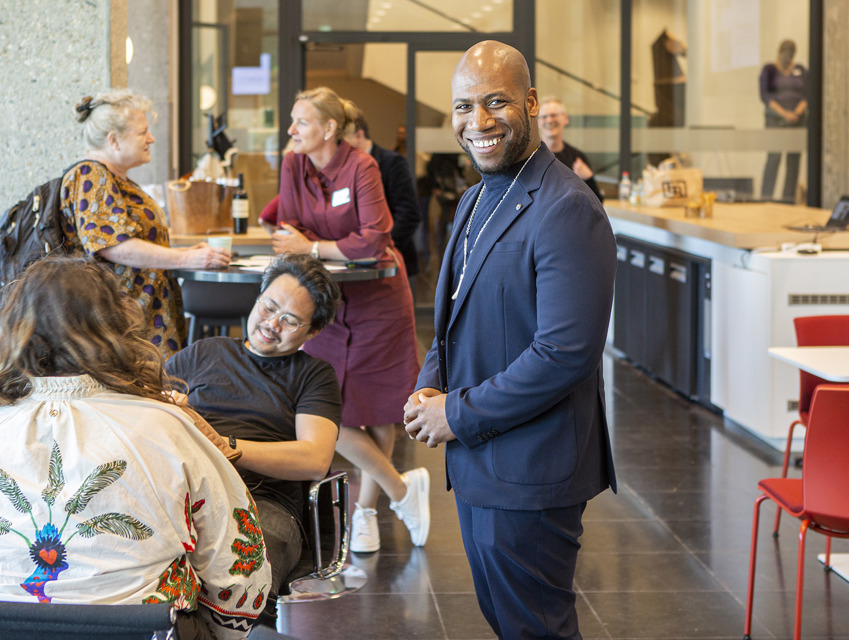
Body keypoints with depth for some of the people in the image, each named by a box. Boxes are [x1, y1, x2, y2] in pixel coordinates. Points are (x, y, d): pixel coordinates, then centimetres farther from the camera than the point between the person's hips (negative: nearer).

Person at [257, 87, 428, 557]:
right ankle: (401, 489, 9)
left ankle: (366, 509, 19)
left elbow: (374, 240, -21)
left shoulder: (362, 168, -14)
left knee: (379, 410, 4)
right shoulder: (293, 166, 1)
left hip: (376, 301, -4)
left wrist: (313, 247, -18)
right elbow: (290, 231, 2)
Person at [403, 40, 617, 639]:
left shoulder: (567, 210, -20)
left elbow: (566, 352, -26)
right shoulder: (477, 201, 12)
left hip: (530, 472, -9)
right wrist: (430, 386, 2)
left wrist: (459, 413, -18)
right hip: (474, 457, 9)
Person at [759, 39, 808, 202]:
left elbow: (806, 96, 6)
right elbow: (765, 96, -8)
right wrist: (784, 113, -19)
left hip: (798, 120, 3)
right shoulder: (769, 70, 1)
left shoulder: (801, 71, 10)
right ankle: (766, 198, -14)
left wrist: (797, 112, -14)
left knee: (794, 159, -1)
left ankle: (788, 199, 2)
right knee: (774, 157, -14)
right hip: (775, 120, -3)